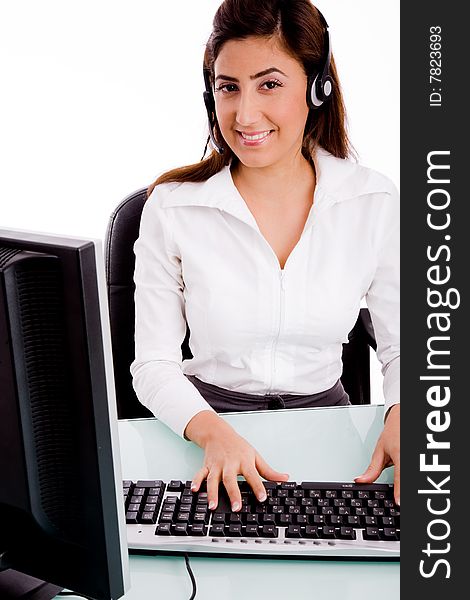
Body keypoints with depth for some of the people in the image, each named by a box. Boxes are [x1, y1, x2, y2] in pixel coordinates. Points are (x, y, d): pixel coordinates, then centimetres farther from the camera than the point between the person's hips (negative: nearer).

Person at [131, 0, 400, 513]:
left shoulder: (374, 203, -4)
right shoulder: (172, 207, -8)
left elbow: (402, 346, 3)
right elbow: (153, 365, -6)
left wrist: (401, 416, -17)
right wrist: (213, 433, -24)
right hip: (208, 417, -1)